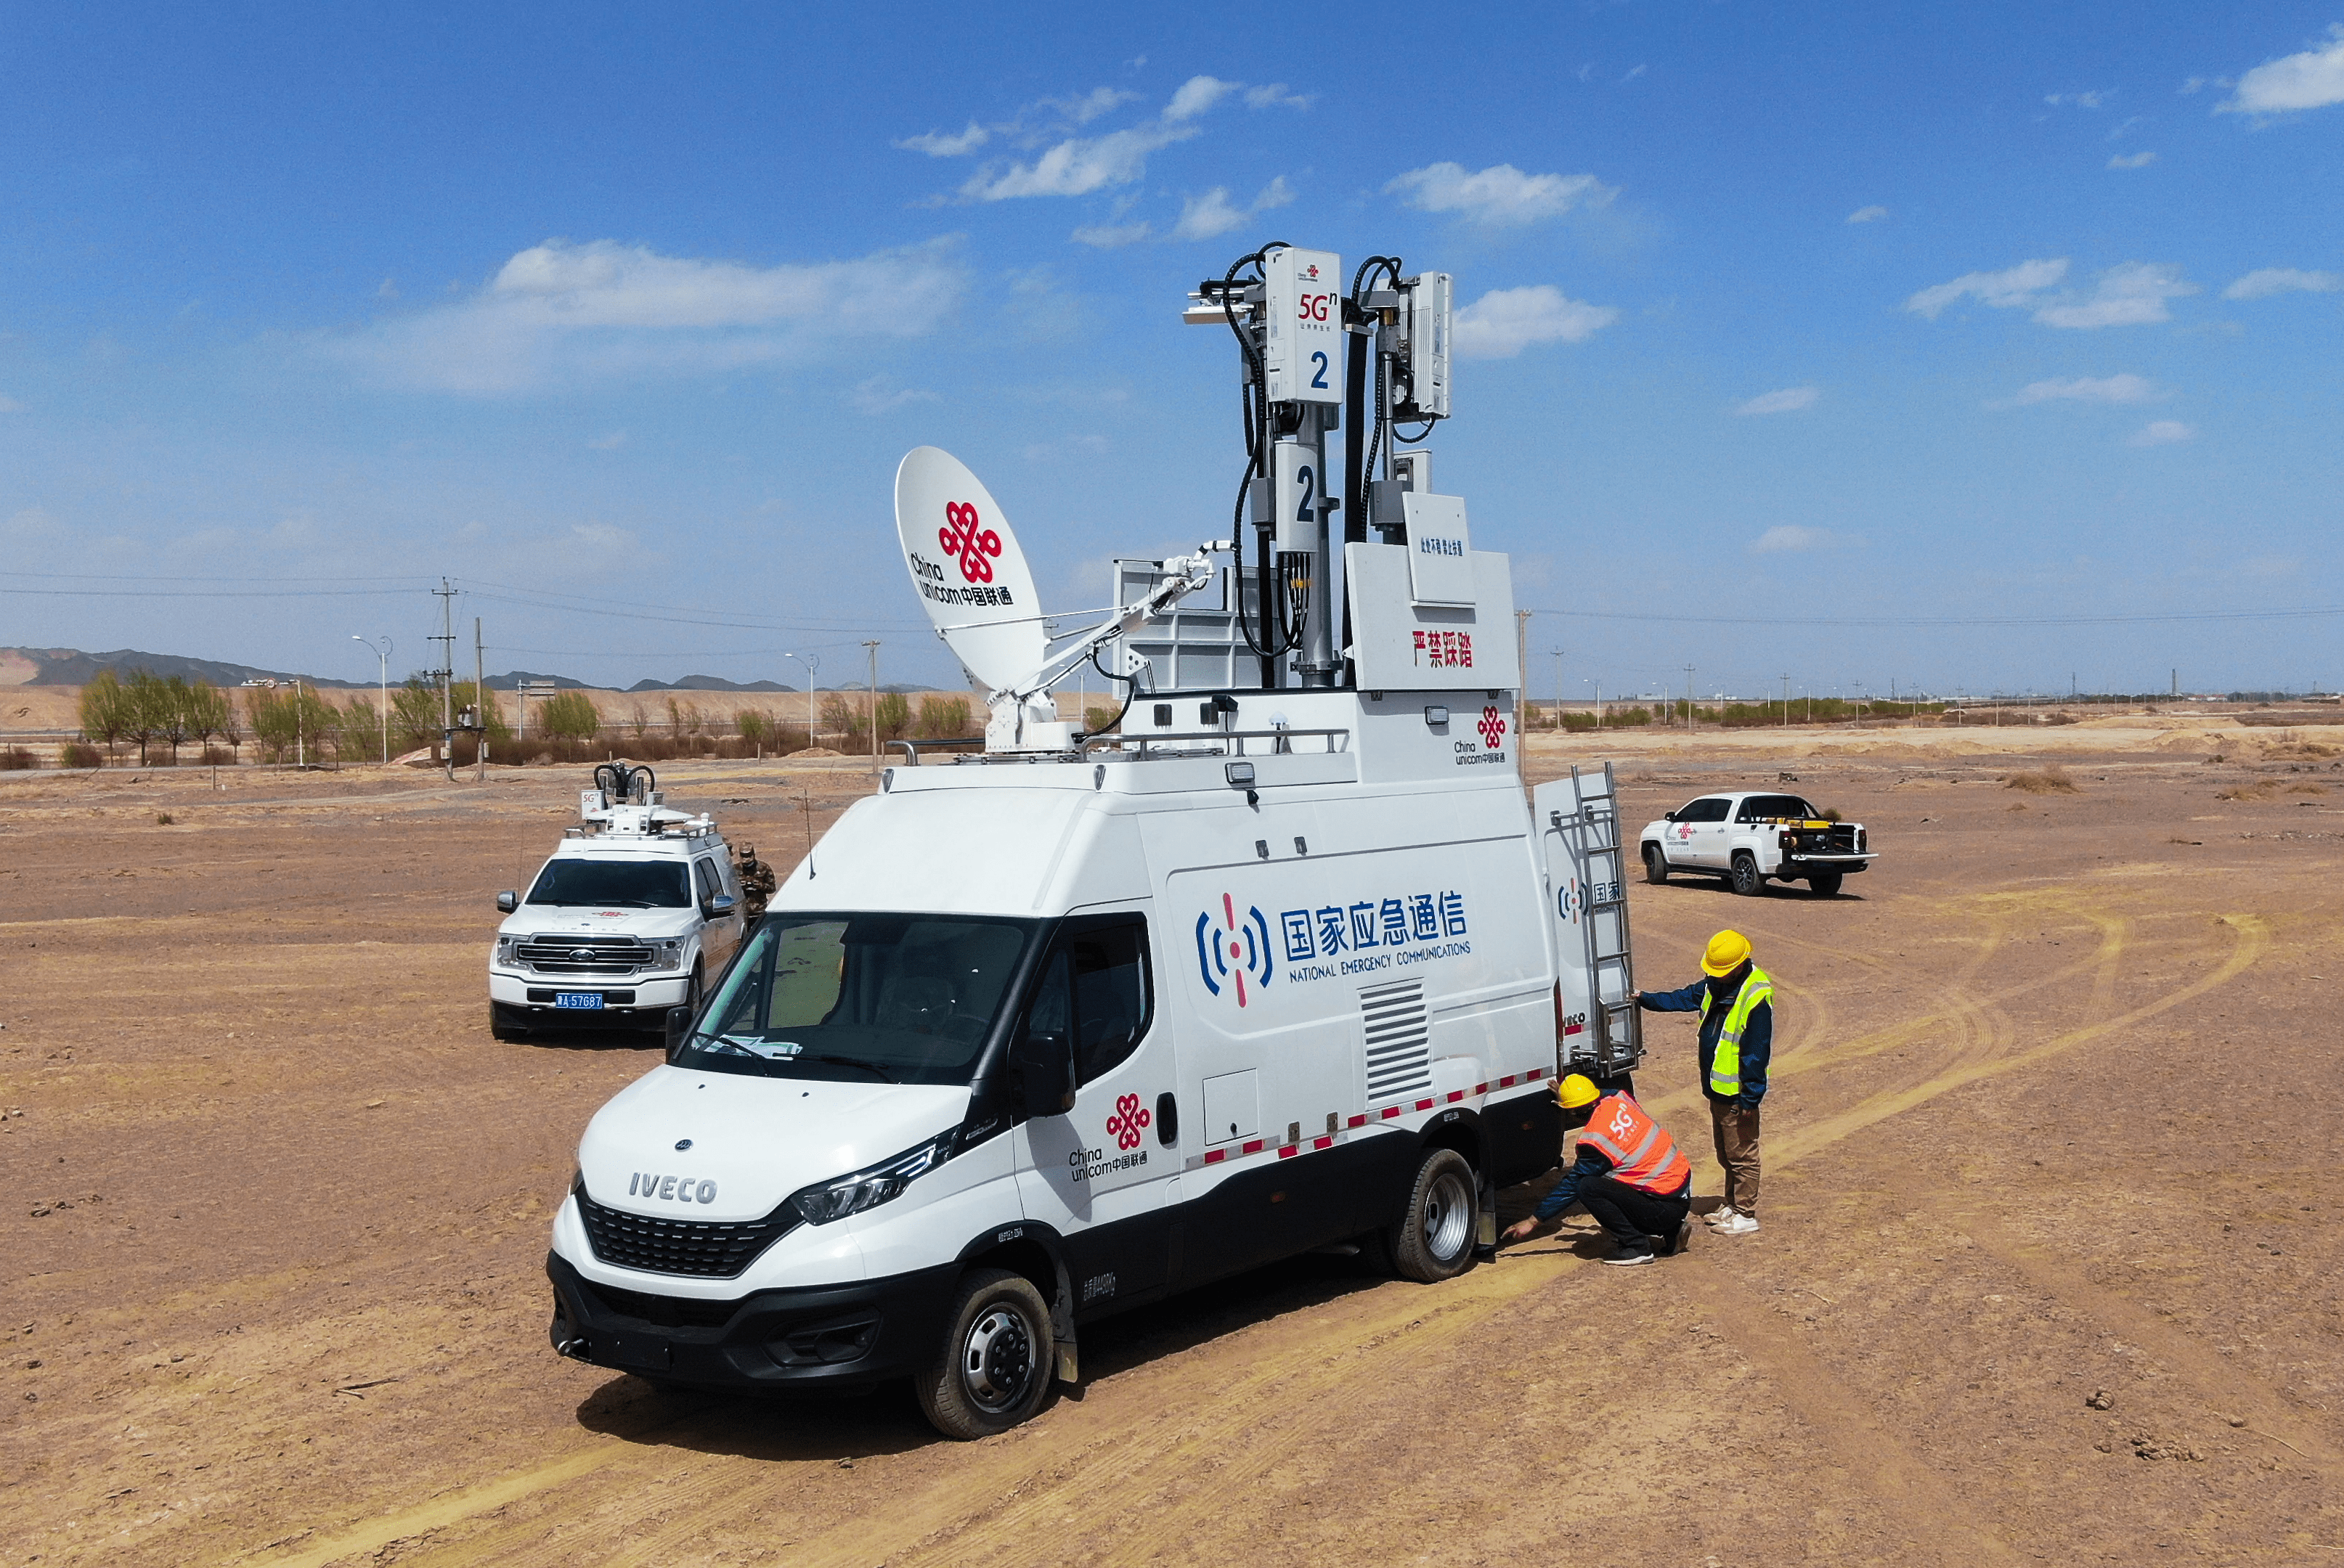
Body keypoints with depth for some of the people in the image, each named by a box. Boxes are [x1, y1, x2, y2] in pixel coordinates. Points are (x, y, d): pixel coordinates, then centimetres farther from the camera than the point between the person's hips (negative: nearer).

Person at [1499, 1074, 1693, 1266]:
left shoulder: (1595, 1140, -17)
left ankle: (1637, 1248, -8)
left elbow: (1572, 1185, -8)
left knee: (1586, 1187, -15)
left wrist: (1533, 1221, 1)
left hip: (1666, 1206, -9)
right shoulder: (1618, 1100, 0)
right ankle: (1671, 1230, 17)